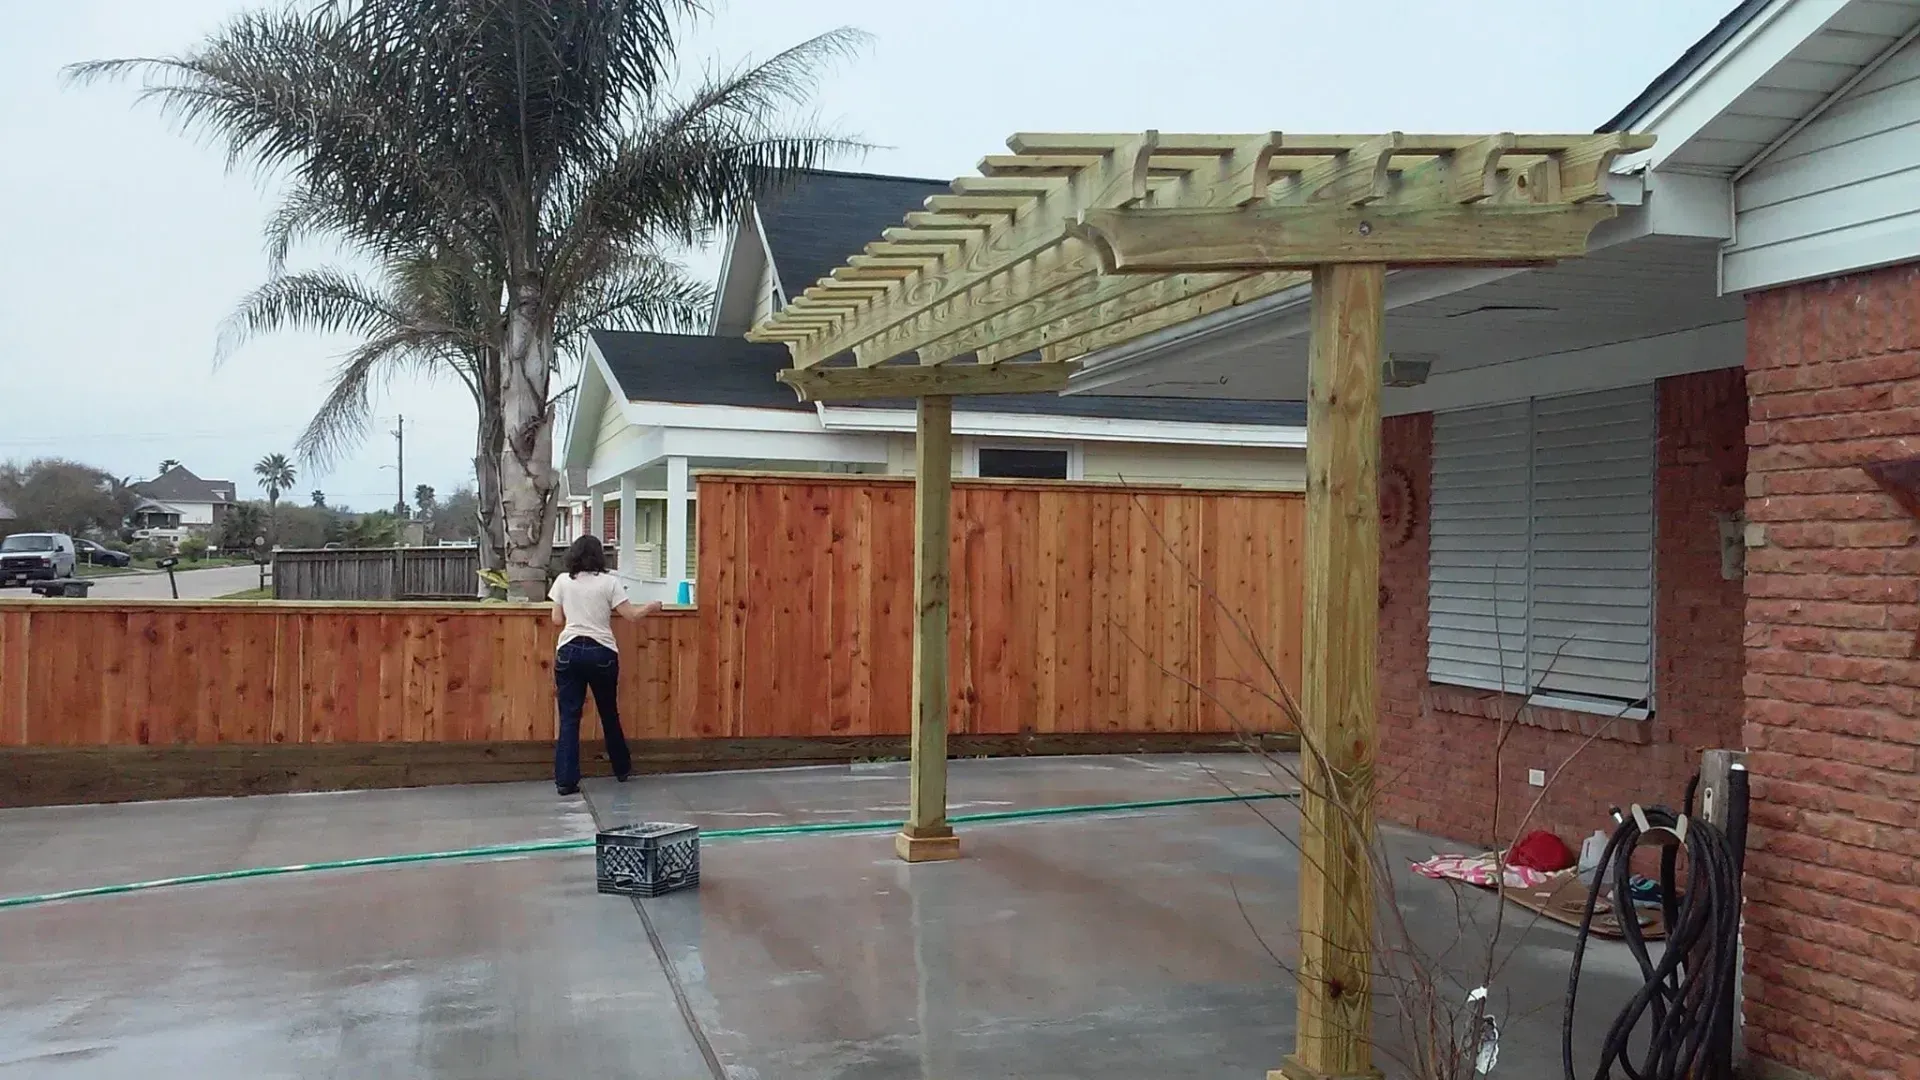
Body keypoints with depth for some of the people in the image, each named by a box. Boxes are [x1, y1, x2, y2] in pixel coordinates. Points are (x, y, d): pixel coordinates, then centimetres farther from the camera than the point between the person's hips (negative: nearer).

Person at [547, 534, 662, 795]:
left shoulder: (563, 581, 3)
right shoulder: (609, 582, -3)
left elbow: (557, 620, 7)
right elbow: (630, 615, -3)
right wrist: (651, 607, 15)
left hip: (569, 651, 1)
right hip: (602, 652, -1)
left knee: (569, 717, 2)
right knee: (609, 714, 16)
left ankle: (566, 780, -5)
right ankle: (622, 768, 31)